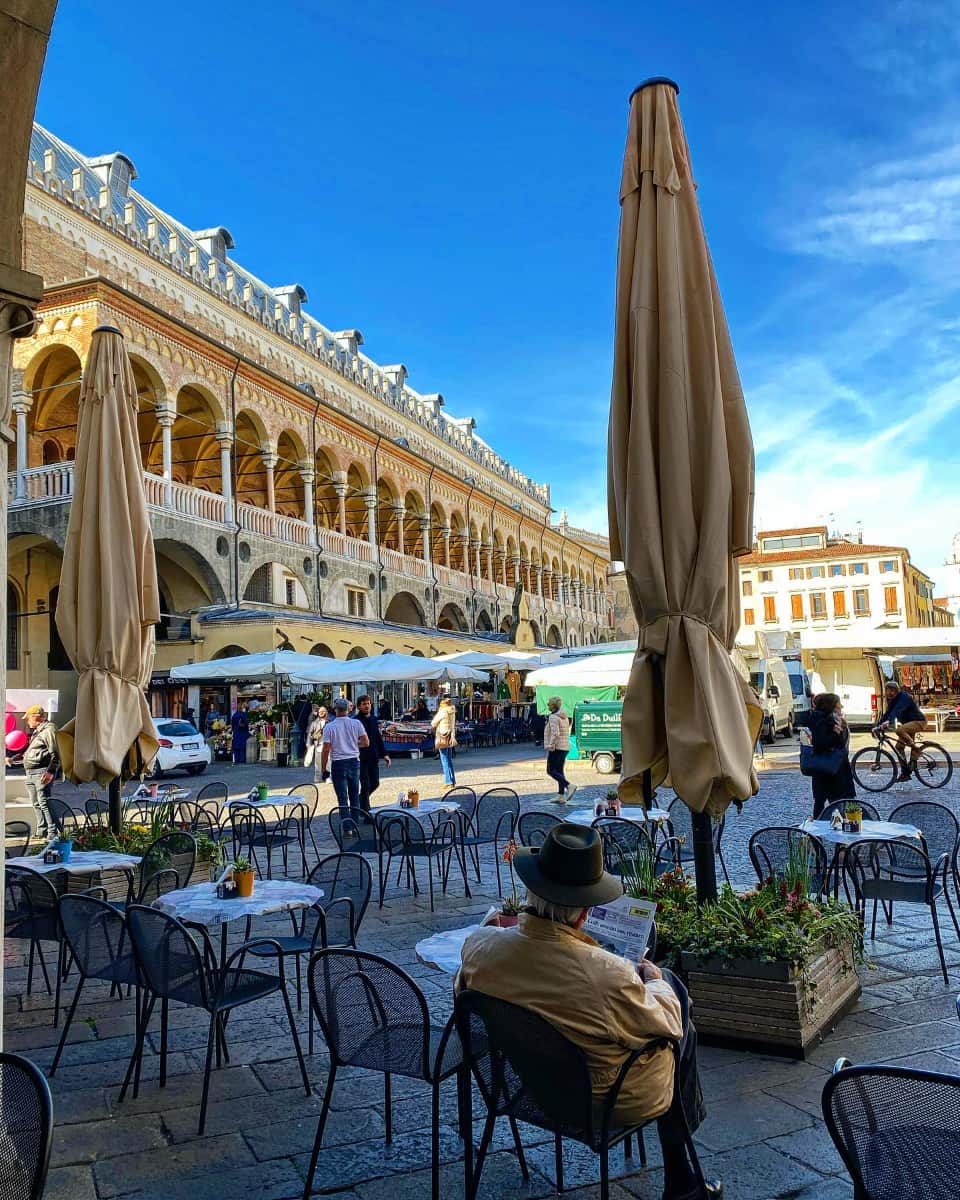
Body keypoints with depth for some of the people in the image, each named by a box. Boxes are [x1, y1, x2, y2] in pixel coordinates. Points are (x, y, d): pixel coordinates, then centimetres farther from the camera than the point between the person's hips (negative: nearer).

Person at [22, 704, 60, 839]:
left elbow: (55, 754, -17)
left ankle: (52, 833, -11)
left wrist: (51, 771, -23)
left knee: (44, 803, -13)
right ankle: (41, 832, 18)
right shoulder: (35, 732, 21)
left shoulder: (48, 730, -10)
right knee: (36, 804, 12)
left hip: (42, 773, -10)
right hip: (30, 773, 10)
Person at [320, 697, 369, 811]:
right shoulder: (356, 723, -3)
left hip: (338, 764, -3)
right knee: (354, 796, 15)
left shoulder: (329, 727, -9)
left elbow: (326, 749, -11)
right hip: (354, 762, 3)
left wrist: (323, 769, -3)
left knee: (342, 798, 1)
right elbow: (366, 743, -3)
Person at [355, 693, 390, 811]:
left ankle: (360, 800, 34)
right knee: (366, 785, -3)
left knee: (375, 783, 12)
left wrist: (384, 754, 13)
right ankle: (365, 810, 8)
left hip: (373, 757, 6)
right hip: (361, 757, -6)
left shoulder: (374, 720, 11)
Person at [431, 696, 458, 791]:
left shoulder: (442, 712, -14)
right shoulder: (452, 712, 7)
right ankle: (453, 782, 17)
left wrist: (437, 712, 3)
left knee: (445, 760, -4)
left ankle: (448, 782, -7)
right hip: (450, 738, 8)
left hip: (442, 738, -8)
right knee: (449, 760, 14)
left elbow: (433, 724, -4)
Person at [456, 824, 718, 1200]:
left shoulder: (479, 946, -24)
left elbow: (462, 988, 1)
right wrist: (655, 980, 3)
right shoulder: (609, 975, -37)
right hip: (612, 1104, -5)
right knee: (673, 988, 18)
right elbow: (668, 1024, -17)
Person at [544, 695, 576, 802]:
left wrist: (551, 745, -21)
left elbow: (555, 733, -25)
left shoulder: (553, 717, -14)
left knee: (551, 770, -5)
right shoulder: (565, 717, 15)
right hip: (565, 747, 9)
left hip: (556, 748, -9)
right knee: (559, 771, 11)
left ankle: (569, 785, -20)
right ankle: (562, 796, 9)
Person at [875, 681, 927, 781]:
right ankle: (906, 773, 8)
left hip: (919, 721, -9)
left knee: (899, 730, -34)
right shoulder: (892, 700, 6)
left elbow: (897, 711, -37)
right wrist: (877, 726, -4)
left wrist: (888, 722, -52)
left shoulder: (904, 697, -21)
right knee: (899, 746, 1)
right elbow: (887, 714, 7)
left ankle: (916, 750, -16)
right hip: (908, 723, 9)